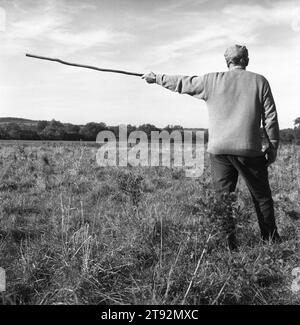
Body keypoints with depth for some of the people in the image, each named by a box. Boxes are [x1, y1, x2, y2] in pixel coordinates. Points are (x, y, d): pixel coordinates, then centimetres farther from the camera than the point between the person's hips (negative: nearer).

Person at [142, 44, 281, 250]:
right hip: (250, 149, 0)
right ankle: (271, 238, 20)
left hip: (219, 149, 1)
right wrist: (273, 146, 10)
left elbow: (182, 83, 15)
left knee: (223, 196, 7)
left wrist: (156, 78, 28)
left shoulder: (212, 80, 5)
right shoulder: (259, 81, 5)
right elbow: (271, 117, 3)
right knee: (261, 195, 12)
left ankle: (228, 242, 7)